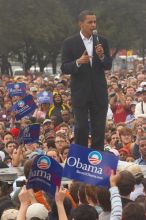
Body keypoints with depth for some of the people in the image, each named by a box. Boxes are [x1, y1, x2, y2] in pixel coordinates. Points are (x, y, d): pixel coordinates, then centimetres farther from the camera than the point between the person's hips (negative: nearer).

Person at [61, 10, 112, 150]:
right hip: (80, 93, -3)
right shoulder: (70, 43, -3)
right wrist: (77, 62, -25)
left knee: (99, 129, 4)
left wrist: (102, 56, -15)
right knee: (81, 128, -2)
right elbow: (64, 69, -6)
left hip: (99, 93, 3)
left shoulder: (102, 42, 7)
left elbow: (108, 66, 6)